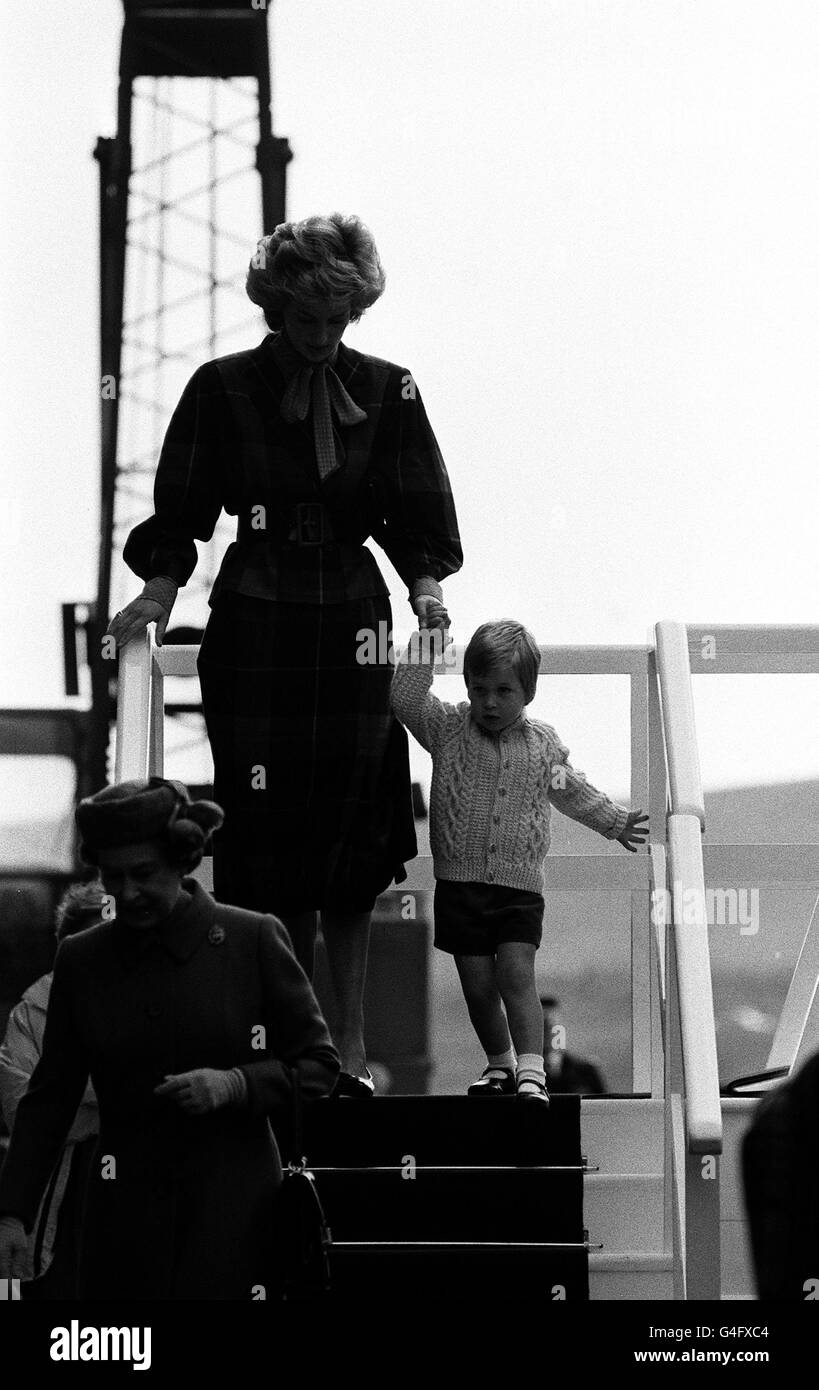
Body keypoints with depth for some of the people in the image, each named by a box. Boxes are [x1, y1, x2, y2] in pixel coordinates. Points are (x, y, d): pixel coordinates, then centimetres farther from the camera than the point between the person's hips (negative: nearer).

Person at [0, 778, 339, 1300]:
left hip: (232, 1208, -2)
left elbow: (320, 1065, 3)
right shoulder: (83, 958, 5)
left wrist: (236, 1085, -15)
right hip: (126, 1213, 2)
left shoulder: (253, 939, -2)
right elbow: (50, 1098, 8)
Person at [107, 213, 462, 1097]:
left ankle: (347, 1043, -3)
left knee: (351, 825, -5)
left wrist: (425, 585, -8)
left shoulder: (386, 392, 5)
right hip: (255, 625, -1)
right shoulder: (224, 391, 1)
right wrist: (160, 591, -9)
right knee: (269, 822, -4)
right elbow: (180, 515, 4)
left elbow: (417, 518, 8)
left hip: (353, 623, 1)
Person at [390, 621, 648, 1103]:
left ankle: (532, 1072, -18)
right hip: (460, 883, 1)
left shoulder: (544, 744, 5)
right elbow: (406, 700, -12)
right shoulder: (448, 729, 2)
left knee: (517, 974, -14)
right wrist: (424, 653, -20)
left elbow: (572, 792, 22)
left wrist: (616, 822, 30)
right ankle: (500, 1064, 24)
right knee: (478, 985, 5)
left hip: (520, 887, -1)